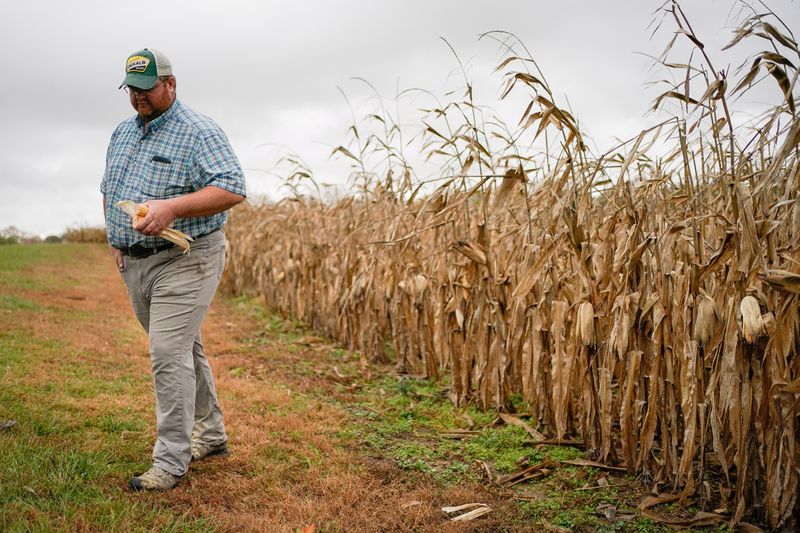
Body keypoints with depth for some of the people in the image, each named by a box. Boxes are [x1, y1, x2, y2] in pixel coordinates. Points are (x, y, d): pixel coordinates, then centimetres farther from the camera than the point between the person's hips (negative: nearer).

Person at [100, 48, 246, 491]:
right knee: (182, 350, 16)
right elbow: (109, 190, 25)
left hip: (185, 260, -8)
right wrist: (116, 241, 12)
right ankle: (211, 435, 30)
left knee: (170, 355, -12)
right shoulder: (122, 133, 14)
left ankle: (171, 461, -3)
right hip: (134, 263, 8)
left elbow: (232, 189, -22)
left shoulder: (199, 133, -11)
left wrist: (172, 207, -32)